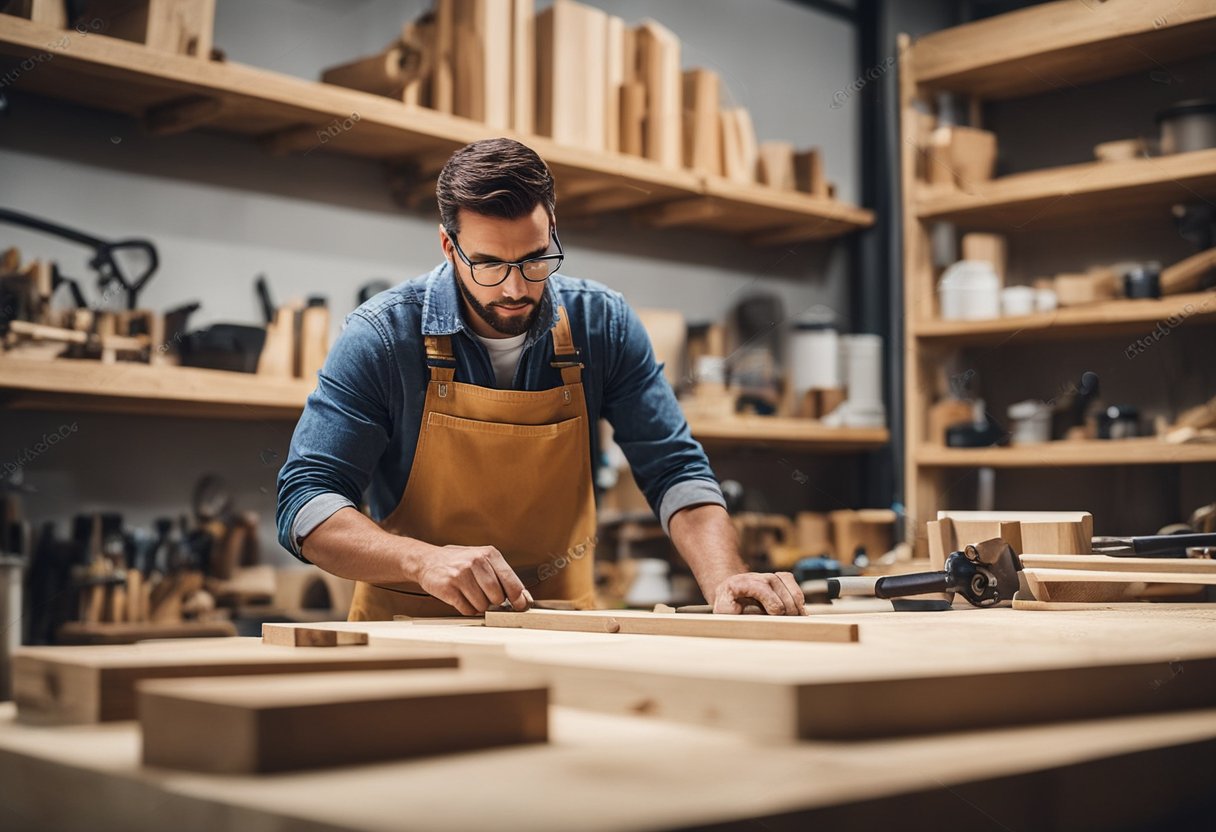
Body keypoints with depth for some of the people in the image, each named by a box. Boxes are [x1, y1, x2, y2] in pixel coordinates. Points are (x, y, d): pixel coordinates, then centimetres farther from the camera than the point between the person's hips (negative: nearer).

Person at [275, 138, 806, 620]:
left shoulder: (603, 323, -3)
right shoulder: (382, 336, -11)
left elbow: (674, 470, -3)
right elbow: (306, 502, -14)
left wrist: (724, 578, -22)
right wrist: (425, 561, -31)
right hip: (411, 631, -1)